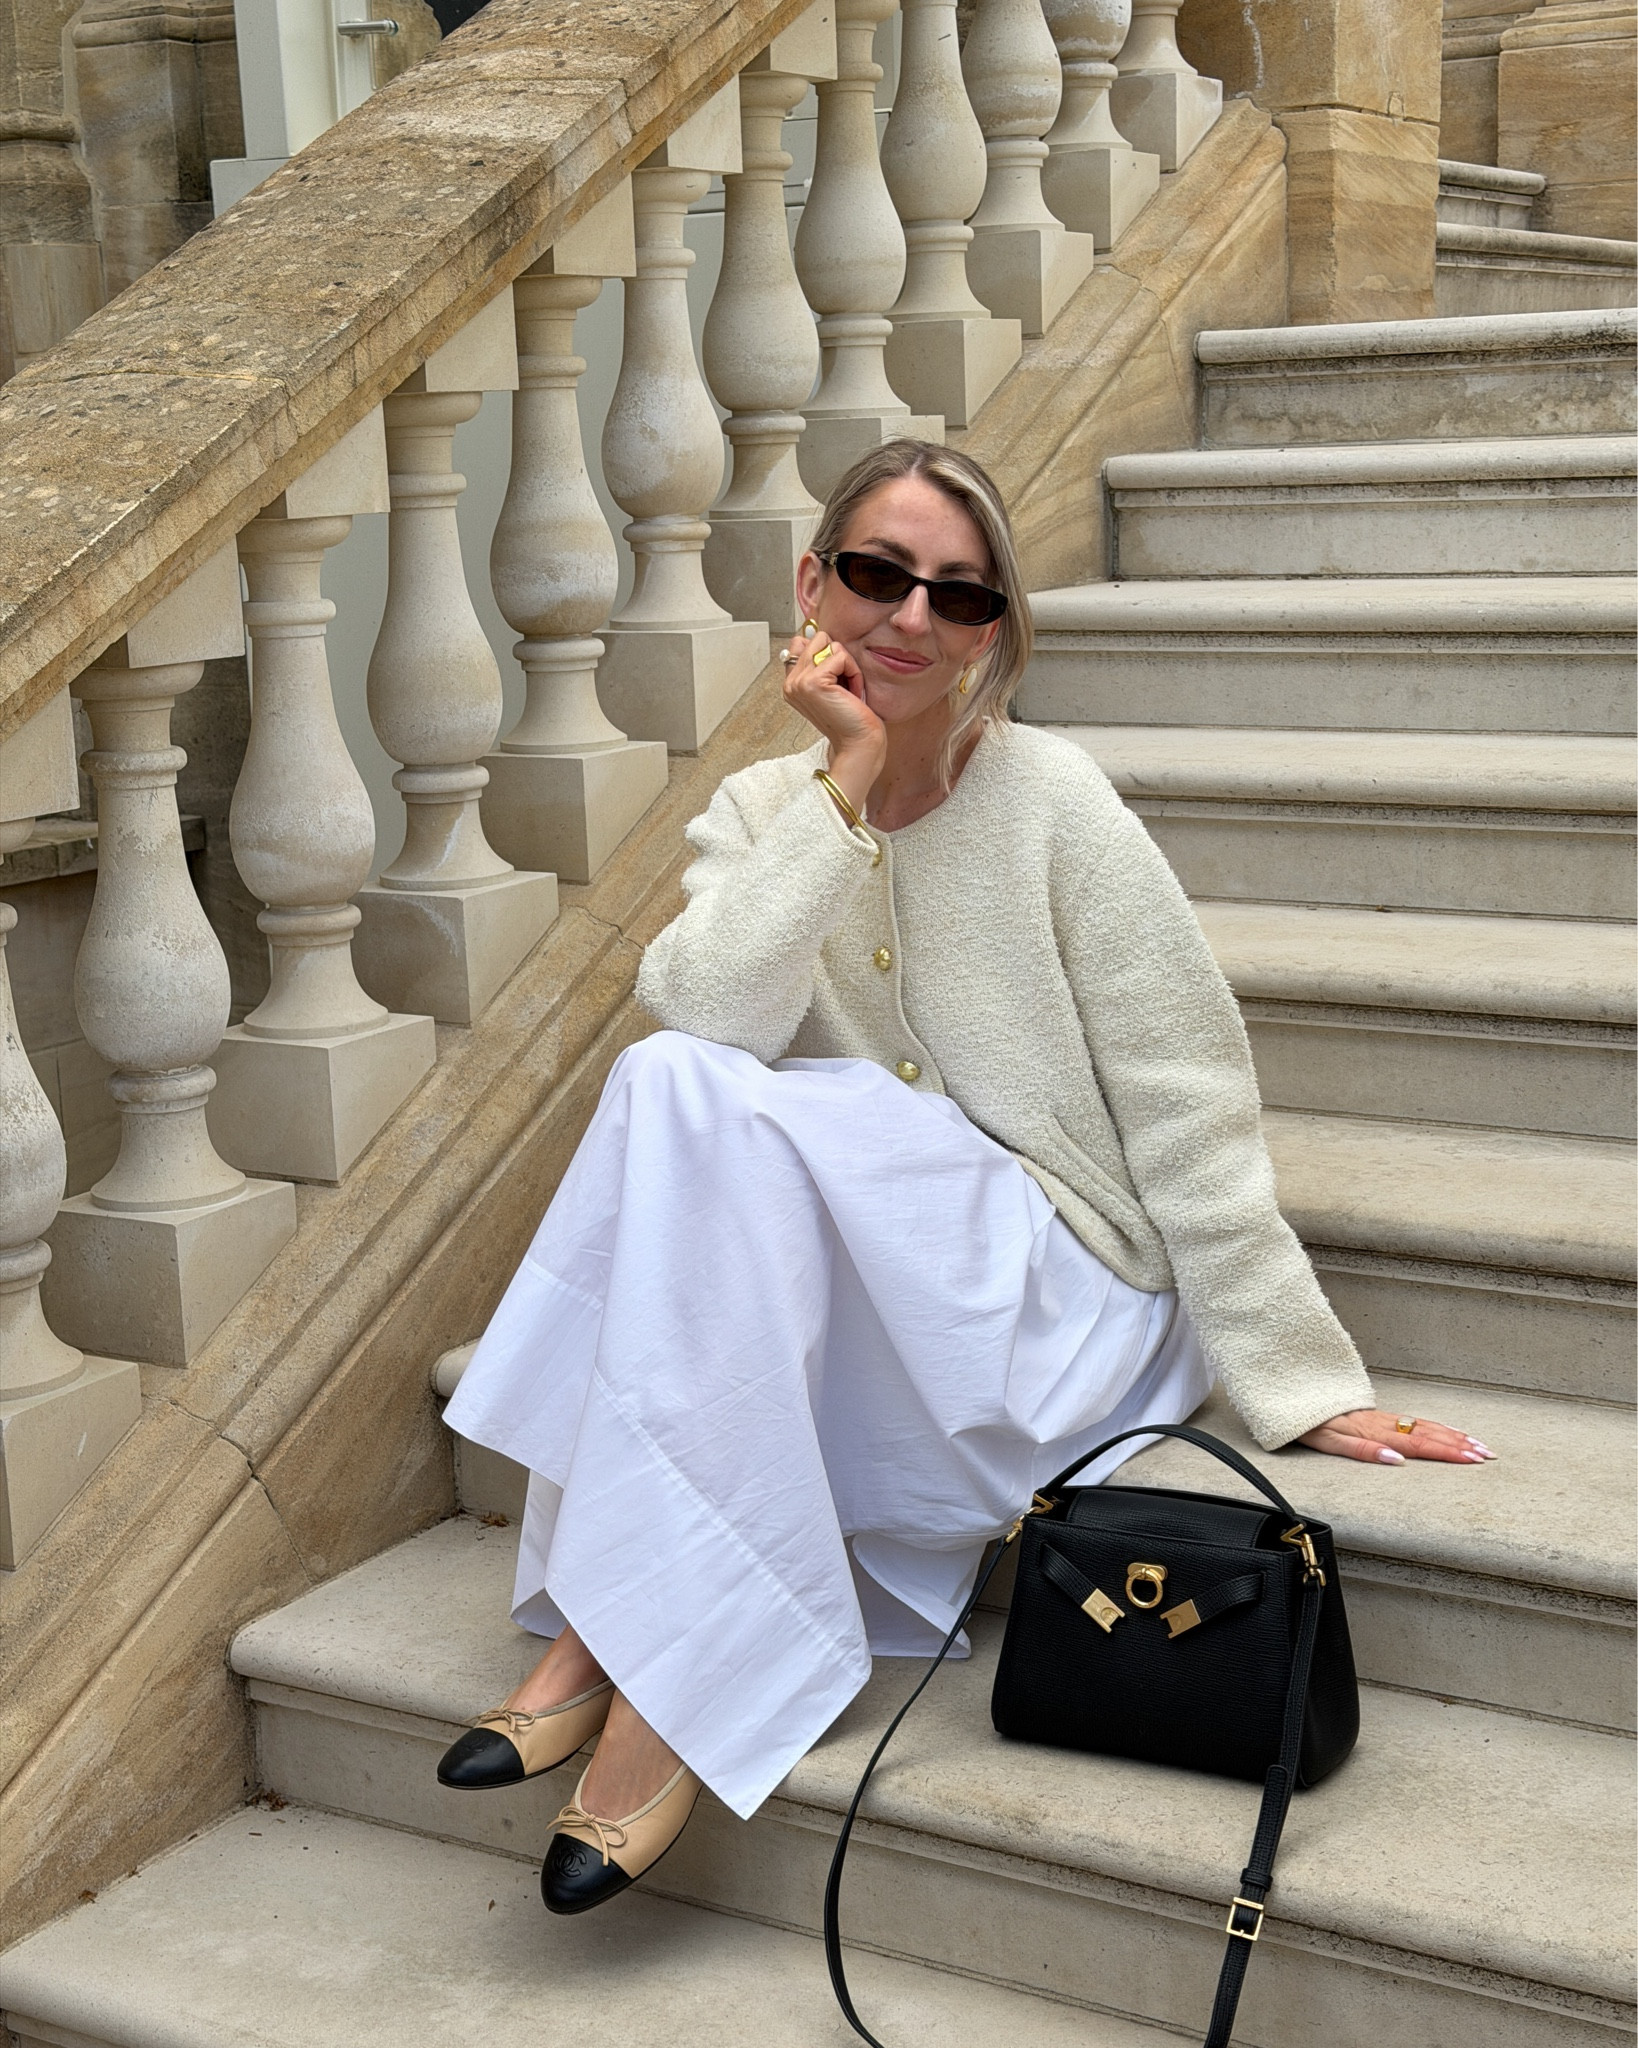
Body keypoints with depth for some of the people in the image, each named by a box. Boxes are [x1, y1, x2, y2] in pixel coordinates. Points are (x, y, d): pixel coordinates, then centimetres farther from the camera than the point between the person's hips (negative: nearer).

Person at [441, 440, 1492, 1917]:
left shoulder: (1050, 802, -7)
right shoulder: (766, 813, 6)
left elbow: (1185, 1107, -8)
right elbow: (701, 1013, -15)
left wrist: (1299, 1381, -10)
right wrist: (849, 779, -16)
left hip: (1060, 1310, -4)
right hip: (850, 1315, 4)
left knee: (698, 1103, -25)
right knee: (670, 1081, -24)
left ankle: (654, 1657, -22)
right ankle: (609, 1623, -21)